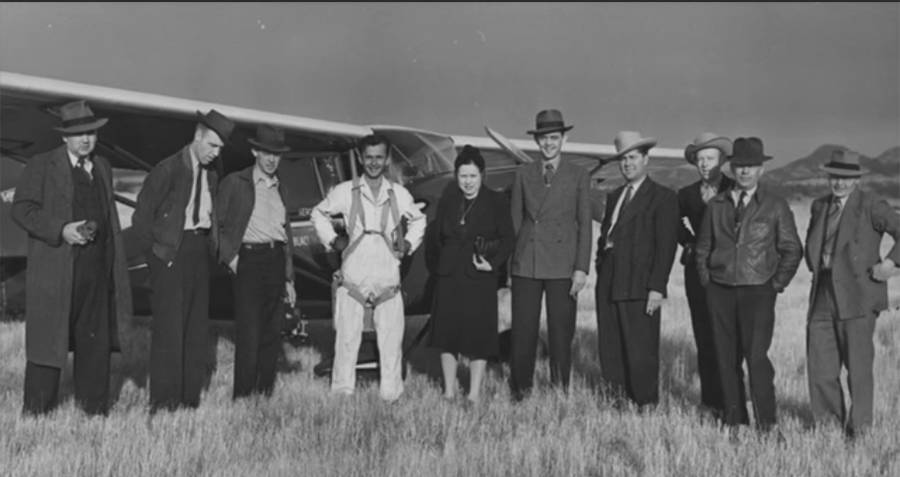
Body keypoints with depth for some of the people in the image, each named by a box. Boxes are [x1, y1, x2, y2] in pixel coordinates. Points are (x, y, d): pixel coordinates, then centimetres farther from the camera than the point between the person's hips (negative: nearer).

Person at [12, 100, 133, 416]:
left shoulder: (103, 168, 16)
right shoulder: (41, 166, 0)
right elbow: (22, 210, -6)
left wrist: (117, 265, 14)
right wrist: (61, 230, -18)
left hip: (97, 268, 5)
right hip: (55, 268, -4)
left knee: (96, 338, 7)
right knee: (47, 335, 1)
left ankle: (94, 407, 17)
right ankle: (37, 409, 11)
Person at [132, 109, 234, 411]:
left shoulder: (211, 176, 14)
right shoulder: (168, 169, -5)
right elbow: (141, 218, -6)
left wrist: (214, 250, 6)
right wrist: (157, 255, -6)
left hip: (201, 252, 7)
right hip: (172, 254, -6)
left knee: (198, 328, 7)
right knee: (169, 328, -6)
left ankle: (190, 399, 14)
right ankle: (163, 402, -1)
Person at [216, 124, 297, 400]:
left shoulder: (280, 188, 19)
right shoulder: (235, 183, 4)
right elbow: (216, 223, 3)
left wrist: (289, 278, 17)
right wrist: (229, 255, -7)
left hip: (277, 260, 5)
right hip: (249, 260, -5)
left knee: (272, 335, 6)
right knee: (249, 334, -9)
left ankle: (265, 394, 14)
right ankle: (242, 397, -2)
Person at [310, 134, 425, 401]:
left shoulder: (400, 194, 10)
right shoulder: (345, 192, 4)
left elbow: (418, 220, 26)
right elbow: (319, 213, 18)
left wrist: (409, 244, 12)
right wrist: (331, 240, 8)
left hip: (388, 280, 1)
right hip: (352, 279, -1)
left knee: (391, 341, 1)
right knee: (346, 339, 0)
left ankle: (391, 395, 10)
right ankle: (342, 394, 9)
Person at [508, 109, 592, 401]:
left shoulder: (578, 177, 6)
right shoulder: (523, 174, 11)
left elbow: (585, 225, 3)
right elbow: (515, 220, 12)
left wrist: (582, 268, -5)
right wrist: (508, 260, 6)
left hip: (562, 266, -1)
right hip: (525, 265, 2)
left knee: (561, 333, 2)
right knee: (522, 331, 2)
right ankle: (520, 390, 14)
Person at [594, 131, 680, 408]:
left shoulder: (663, 197, -2)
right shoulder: (614, 197, 20)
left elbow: (666, 246, -8)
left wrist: (657, 288, -15)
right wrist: (601, 272, 8)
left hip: (639, 288, -6)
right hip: (608, 286, 6)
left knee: (641, 352, -3)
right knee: (610, 351, 7)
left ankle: (646, 405, 9)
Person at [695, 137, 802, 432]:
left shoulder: (775, 207, 2)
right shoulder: (716, 206, 9)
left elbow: (792, 250, 6)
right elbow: (703, 247, 17)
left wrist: (777, 285, 0)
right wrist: (706, 281, 8)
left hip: (757, 291, -3)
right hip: (719, 291, 3)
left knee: (756, 356, -12)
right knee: (726, 357, 5)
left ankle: (766, 422, -3)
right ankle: (733, 417, 15)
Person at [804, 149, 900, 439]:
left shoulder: (870, 205, -3)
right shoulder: (820, 206, 16)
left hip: (858, 297, -5)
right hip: (823, 296, 5)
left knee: (858, 364, -1)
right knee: (820, 365, 4)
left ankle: (859, 428, 12)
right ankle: (829, 425, 18)